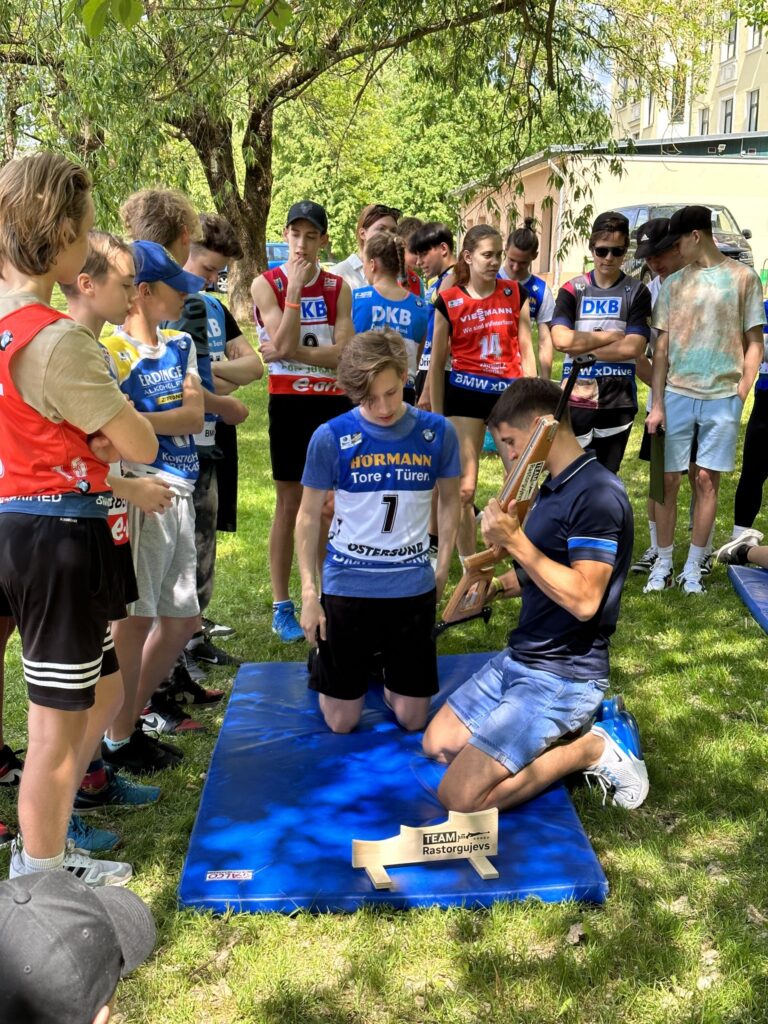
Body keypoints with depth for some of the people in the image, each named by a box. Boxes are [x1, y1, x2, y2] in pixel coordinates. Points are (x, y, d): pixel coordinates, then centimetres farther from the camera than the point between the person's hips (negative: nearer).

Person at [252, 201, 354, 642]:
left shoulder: (338, 288, 6)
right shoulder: (267, 285, -2)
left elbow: (346, 354, -6)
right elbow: (284, 344, -16)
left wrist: (290, 352, -14)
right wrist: (295, 288, -15)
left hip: (335, 402, 3)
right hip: (290, 402, -3)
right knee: (290, 504, 3)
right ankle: (282, 606, 13)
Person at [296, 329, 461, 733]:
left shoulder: (437, 432, -5)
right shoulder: (331, 437, -10)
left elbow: (450, 502, 9)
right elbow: (309, 516, -1)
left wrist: (443, 568, 2)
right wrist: (309, 592, -5)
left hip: (413, 587, 2)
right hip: (347, 587, -1)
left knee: (412, 720, 9)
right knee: (342, 723, 9)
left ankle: (387, 667, 39)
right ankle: (323, 661, 38)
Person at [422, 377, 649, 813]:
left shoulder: (598, 494, -21)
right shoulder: (554, 488, 10)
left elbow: (583, 598, -28)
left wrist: (515, 542, -28)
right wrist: (498, 585, 5)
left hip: (565, 675, -10)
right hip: (520, 657, 10)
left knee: (460, 797, -14)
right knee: (438, 744, 12)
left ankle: (592, 746, 0)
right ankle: (566, 730, 13)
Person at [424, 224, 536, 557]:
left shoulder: (515, 294, 3)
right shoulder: (448, 302, -2)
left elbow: (526, 350, 5)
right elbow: (436, 364, 3)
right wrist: (438, 419, 2)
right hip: (465, 395, -1)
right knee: (464, 489, 1)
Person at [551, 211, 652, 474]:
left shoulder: (637, 292, 2)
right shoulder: (572, 290, 3)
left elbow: (633, 347, -9)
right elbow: (560, 339, -12)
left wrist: (582, 347, -9)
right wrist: (613, 336, -8)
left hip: (618, 402, 0)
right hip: (575, 400, 0)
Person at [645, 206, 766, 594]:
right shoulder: (673, 283, 8)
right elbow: (661, 347, 8)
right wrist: (657, 403, 1)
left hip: (722, 397, -2)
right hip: (677, 394, 2)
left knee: (707, 480, 3)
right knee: (668, 479, 2)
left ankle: (693, 568, 13)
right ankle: (663, 565, 14)